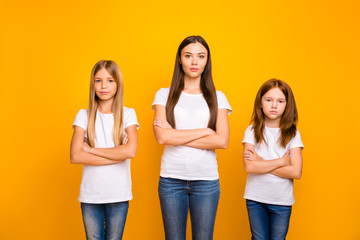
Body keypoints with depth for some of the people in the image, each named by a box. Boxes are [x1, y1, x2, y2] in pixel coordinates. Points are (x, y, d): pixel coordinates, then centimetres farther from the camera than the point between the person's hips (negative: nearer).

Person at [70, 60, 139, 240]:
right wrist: (117, 154, -13)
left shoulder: (127, 114, 0)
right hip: (90, 195, 1)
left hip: (118, 196, -1)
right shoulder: (84, 115, 1)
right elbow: (75, 156, -11)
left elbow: (130, 151, -17)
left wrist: (91, 149, -11)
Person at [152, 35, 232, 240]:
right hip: (171, 179, 0)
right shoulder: (164, 95, 4)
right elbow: (162, 137, -11)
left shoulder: (217, 97, 6)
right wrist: (205, 131, -9)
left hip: (206, 179, 1)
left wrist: (177, 136, -9)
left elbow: (222, 141, -7)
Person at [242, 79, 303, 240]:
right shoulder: (252, 131, -5)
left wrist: (261, 163, -14)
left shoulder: (292, 133, -3)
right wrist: (282, 161, -13)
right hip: (255, 198, 0)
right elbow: (249, 167, -16)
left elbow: (296, 172, -12)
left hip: (282, 201, 1)